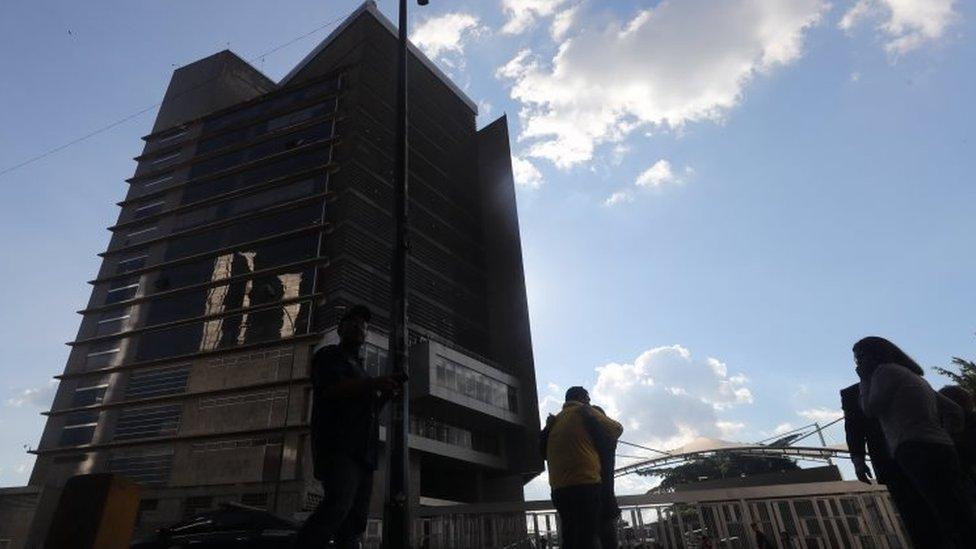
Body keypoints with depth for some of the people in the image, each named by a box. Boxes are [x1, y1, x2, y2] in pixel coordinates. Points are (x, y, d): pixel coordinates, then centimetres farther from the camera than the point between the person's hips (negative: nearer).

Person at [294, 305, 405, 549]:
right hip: (338, 447, -8)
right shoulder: (330, 355, 10)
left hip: (363, 454, 8)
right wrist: (373, 384, -20)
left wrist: (385, 395, 12)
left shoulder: (360, 368, 33)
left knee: (354, 521, 1)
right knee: (338, 504, -29)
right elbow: (330, 389, -10)